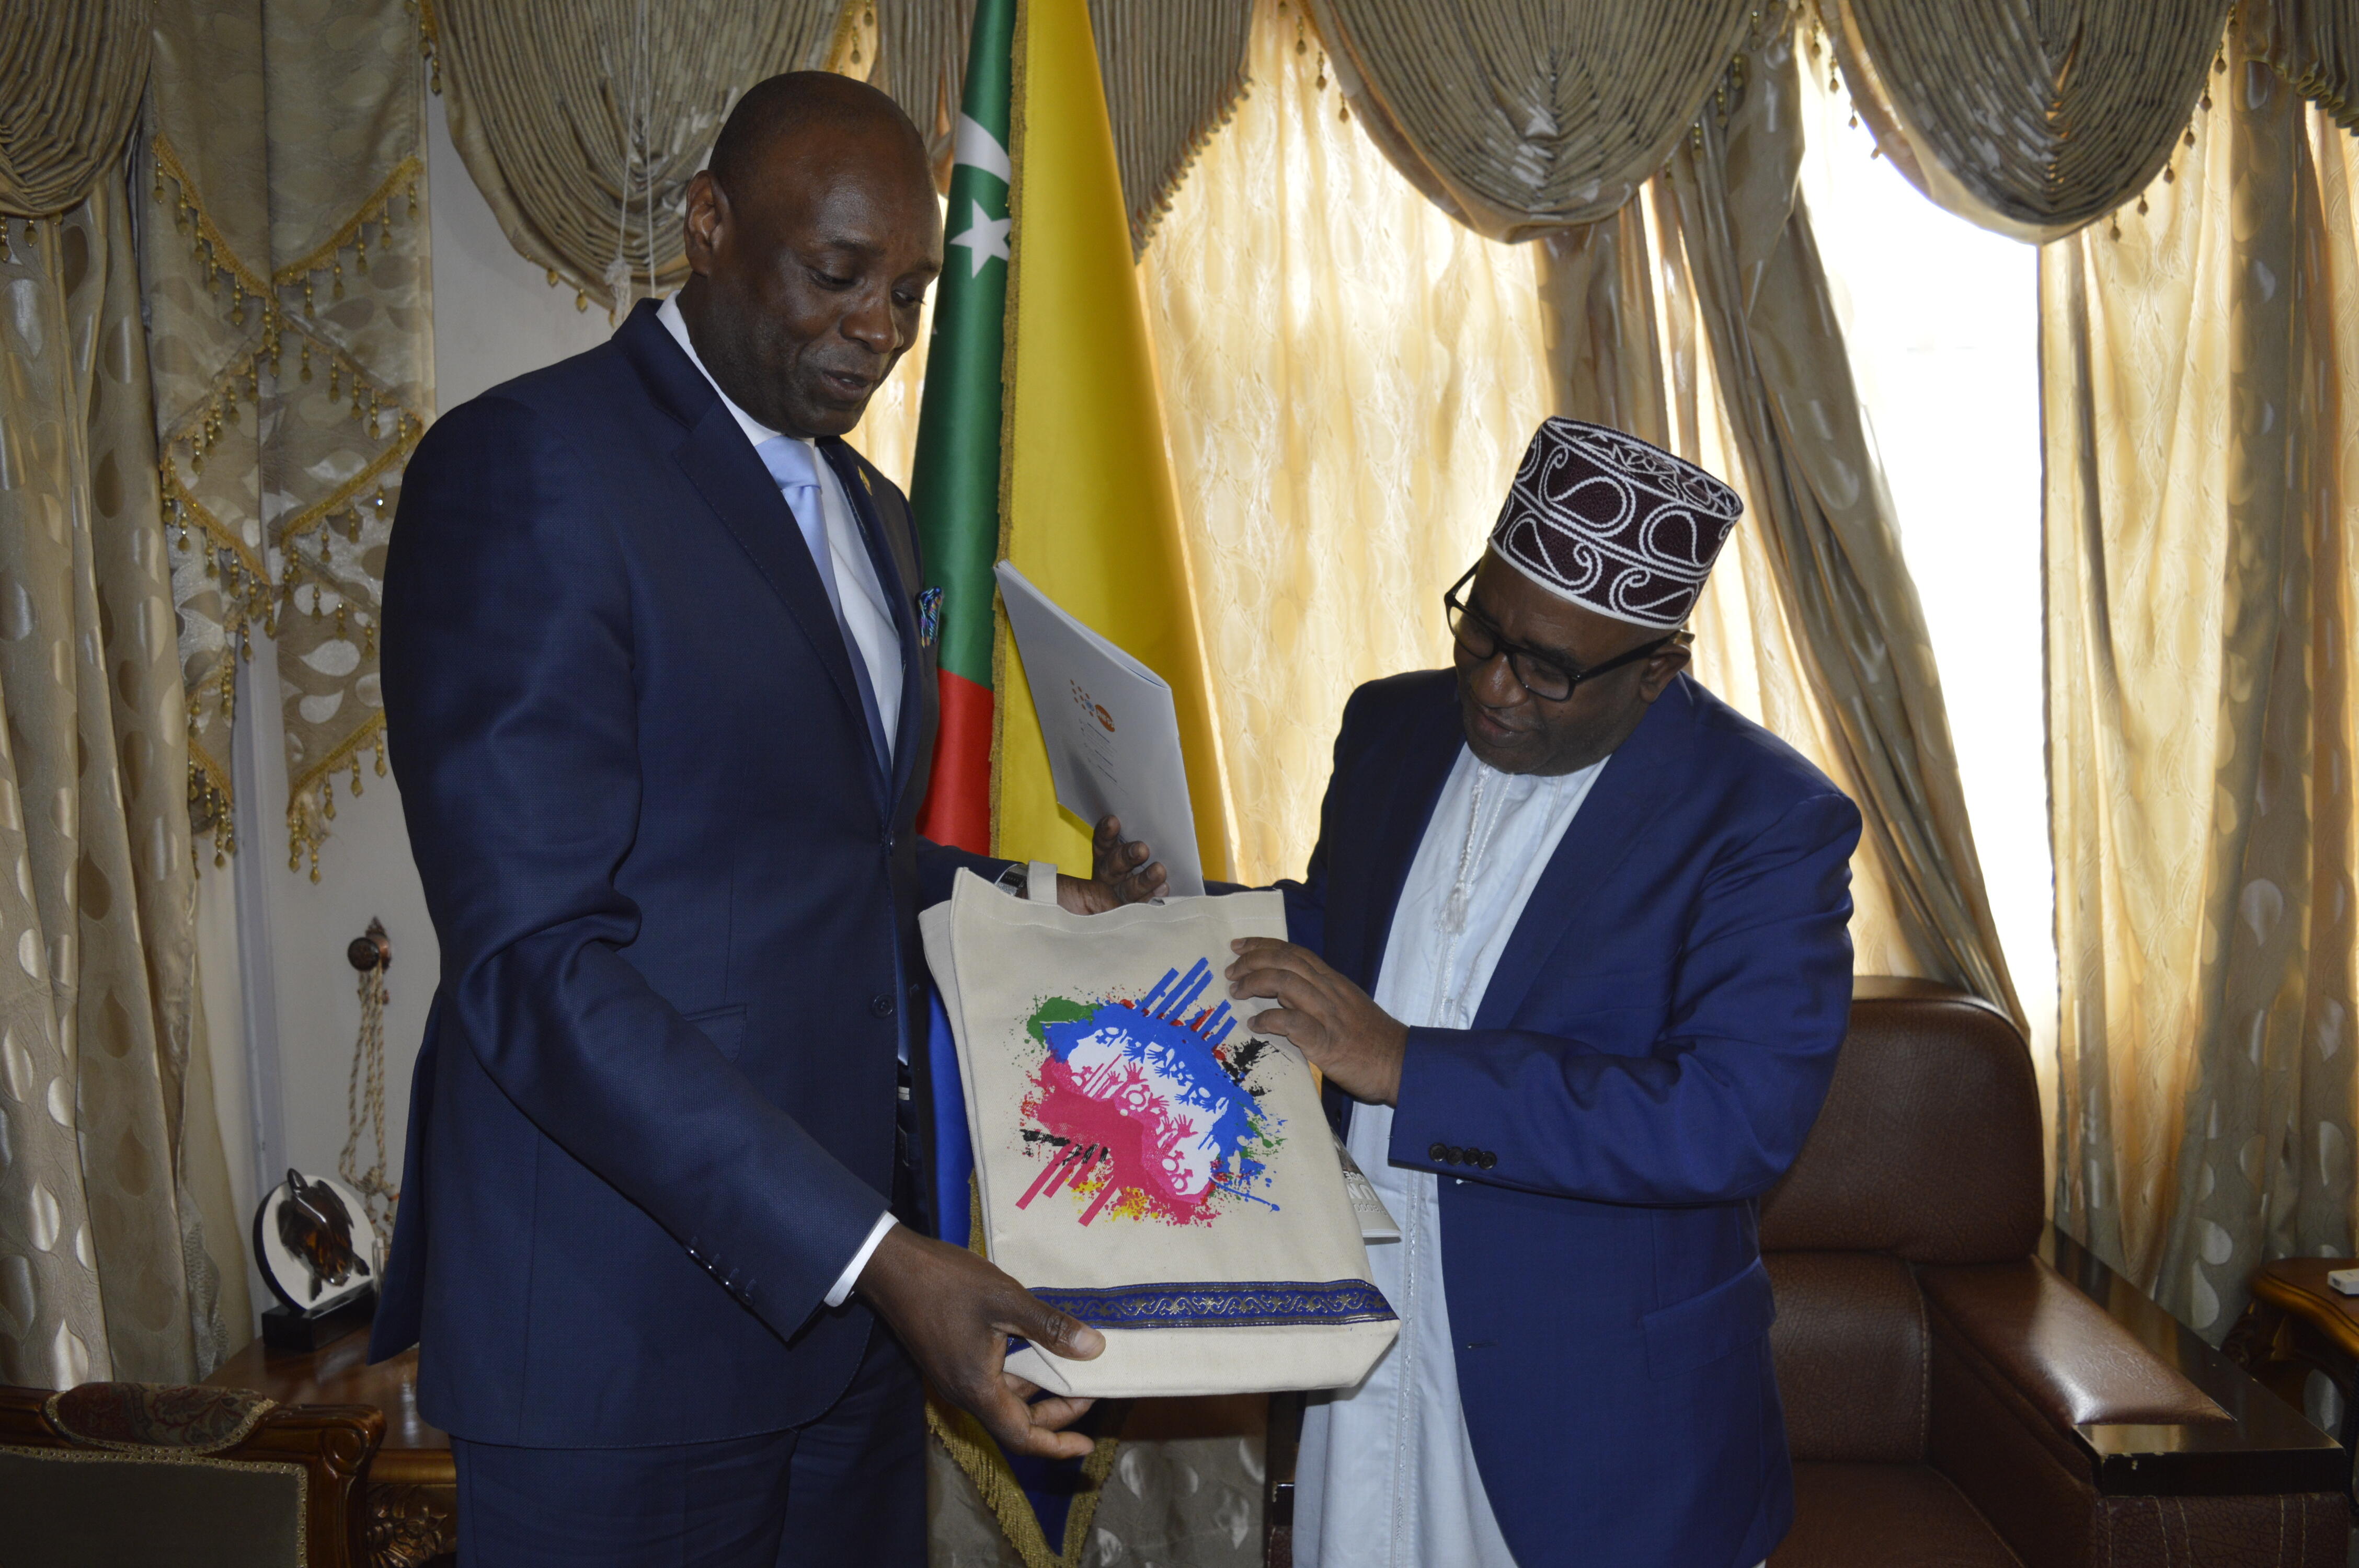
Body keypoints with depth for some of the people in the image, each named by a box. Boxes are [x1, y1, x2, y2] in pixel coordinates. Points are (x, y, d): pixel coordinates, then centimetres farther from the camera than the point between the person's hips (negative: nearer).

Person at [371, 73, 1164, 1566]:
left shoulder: (872, 515, 13)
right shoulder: (524, 468, -14)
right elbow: (536, 962, -21)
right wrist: (872, 1255, -25)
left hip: (845, 1288, 8)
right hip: (625, 1331, -7)